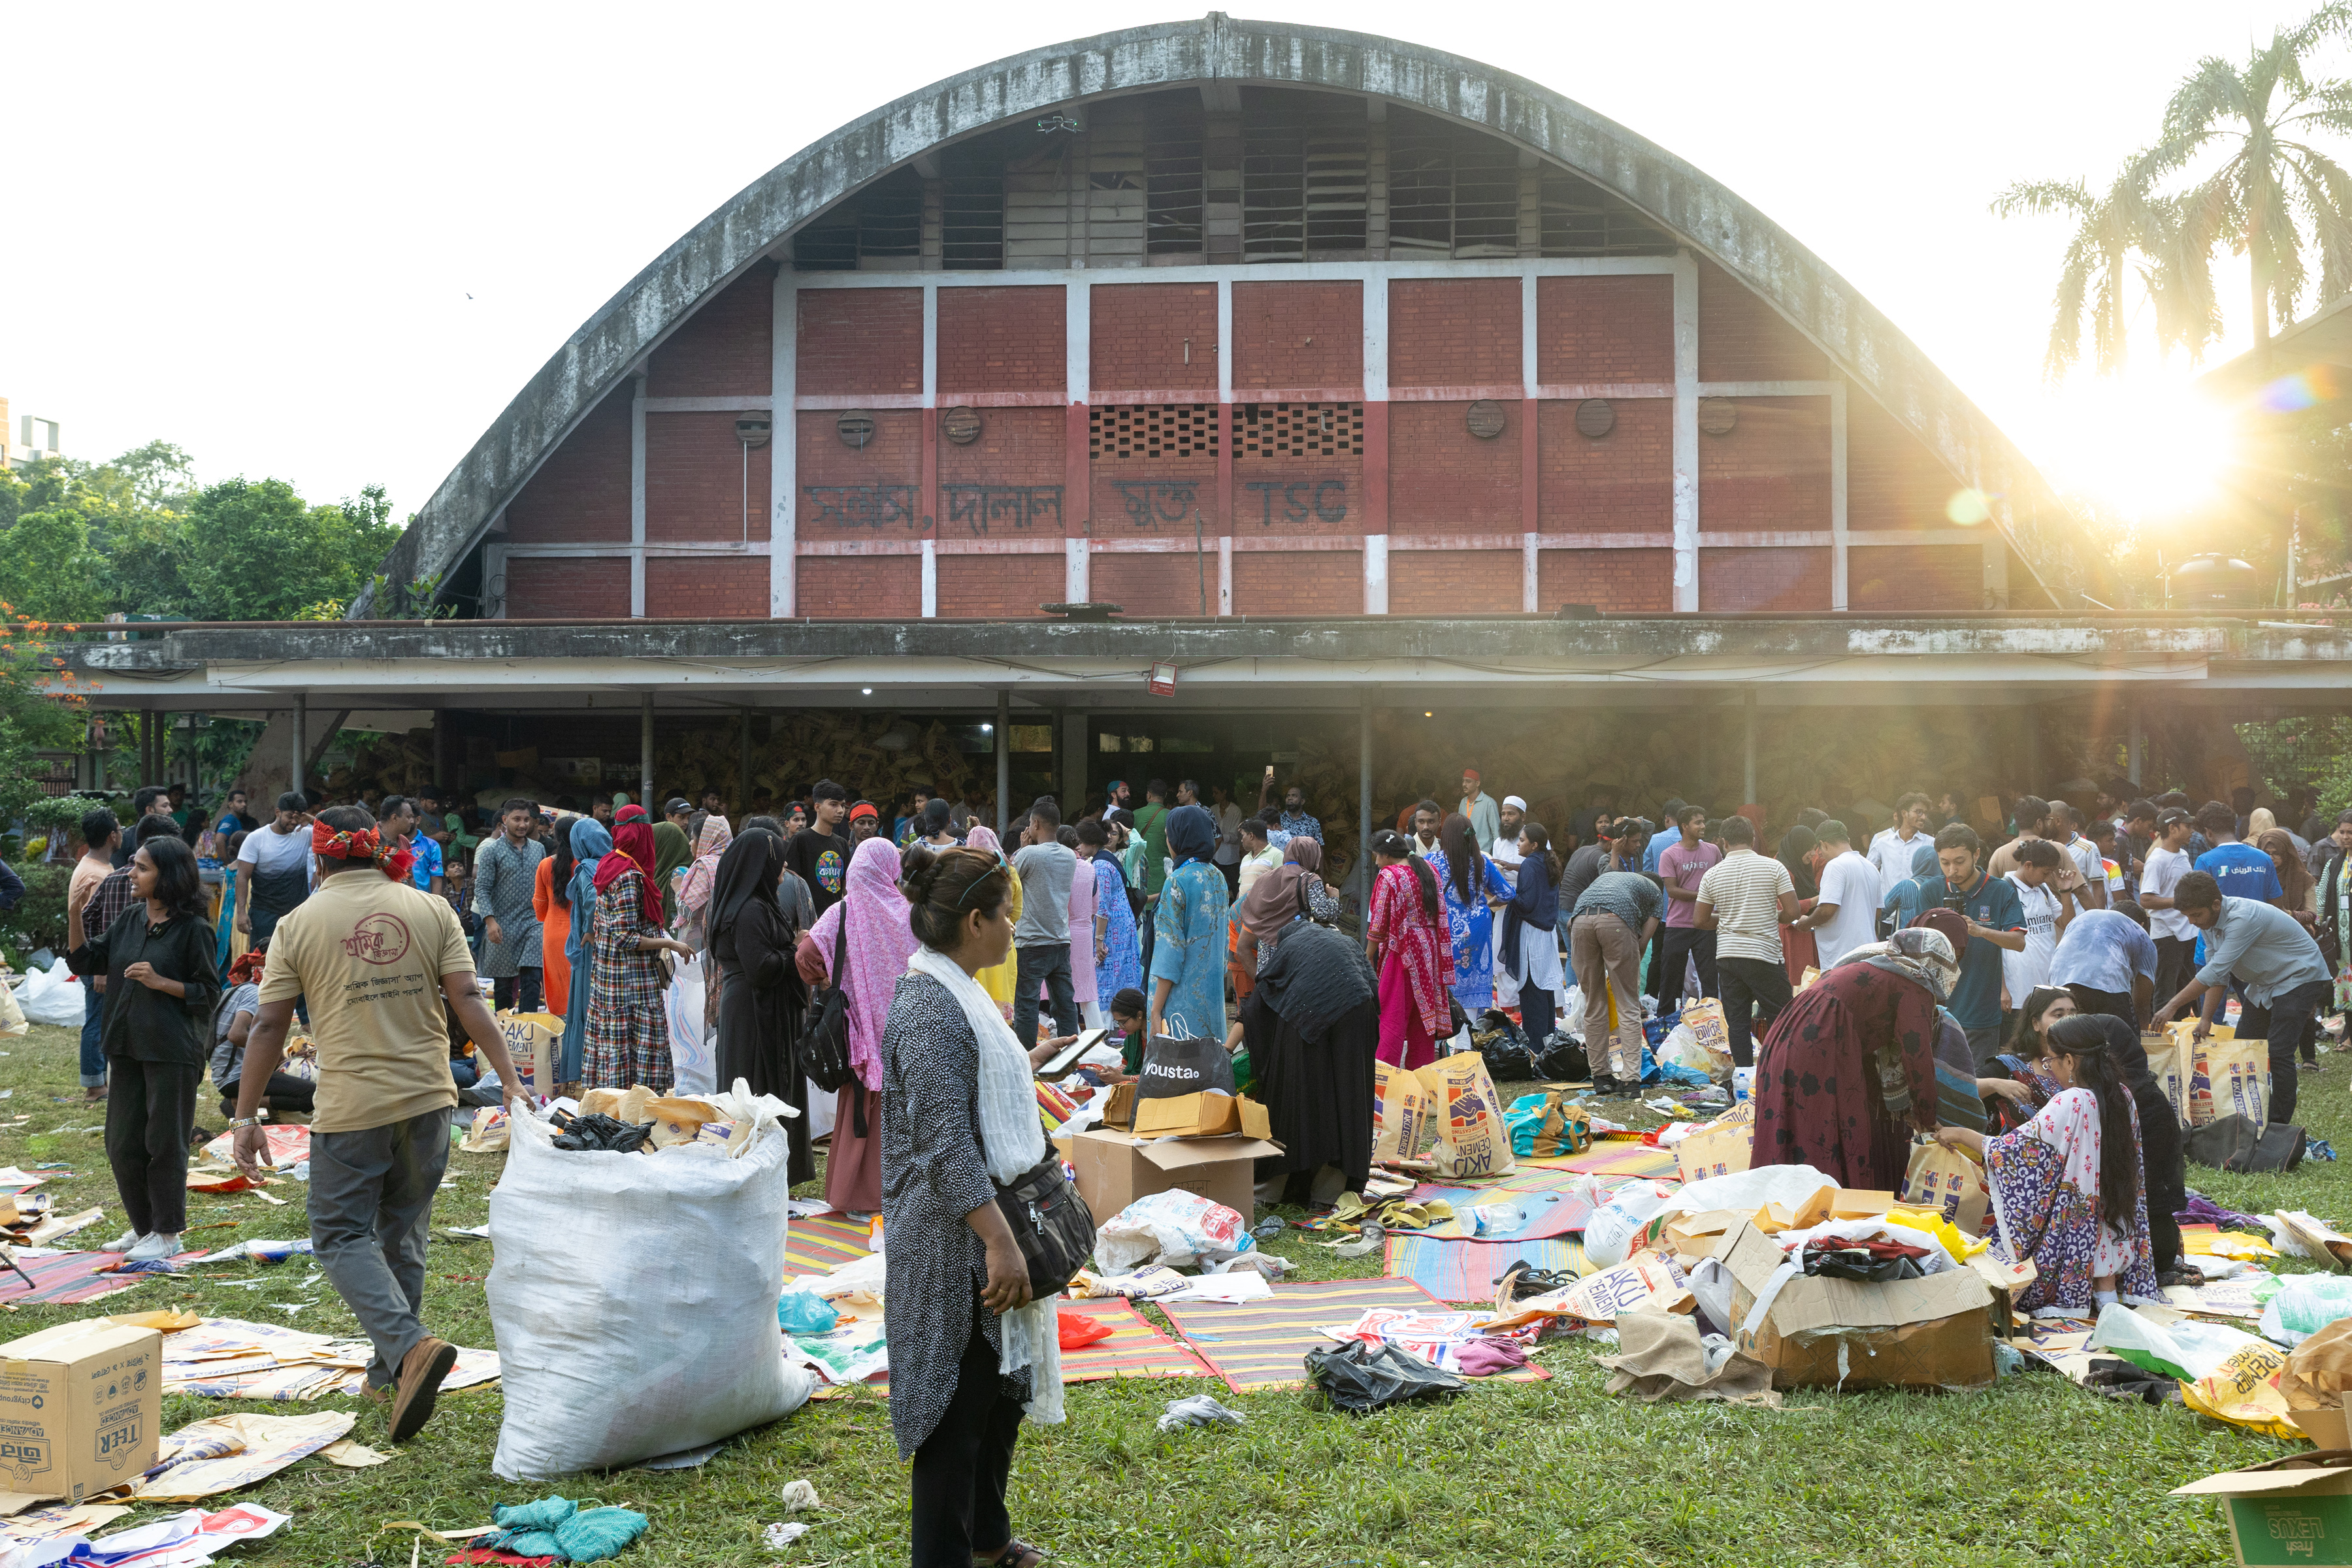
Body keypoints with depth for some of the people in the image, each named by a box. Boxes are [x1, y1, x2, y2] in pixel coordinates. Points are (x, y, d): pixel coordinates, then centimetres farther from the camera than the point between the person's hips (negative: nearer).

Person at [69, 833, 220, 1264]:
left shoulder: (192, 930, -11)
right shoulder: (130, 920, 8)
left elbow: (209, 993, -9)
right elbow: (84, 961, 8)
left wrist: (160, 982, -20)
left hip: (172, 1051, -7)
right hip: (127, 1046, 7)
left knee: (164, 1143, 2)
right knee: (122, 1143, 12)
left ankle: (167, 1234, 15)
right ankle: (143, 1226, 28)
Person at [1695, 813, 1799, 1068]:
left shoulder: (1712, 875, 3)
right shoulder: (1773, 867, -4)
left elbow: (1699, 921, 6)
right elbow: (1792, 911, -6)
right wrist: (1771, 918, 13)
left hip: (1727, 955, 3)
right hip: (1764, 954, -3)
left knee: (1737, 1022, 7)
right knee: (1780, 1020, 6)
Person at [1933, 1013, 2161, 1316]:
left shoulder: (2071, 1104, -22)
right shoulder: (2122, 1096, 0)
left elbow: (2012, 1152, -18)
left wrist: (1961, 1135, -4)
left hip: (2078, 1232, -7)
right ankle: (2107, 1282, 4)